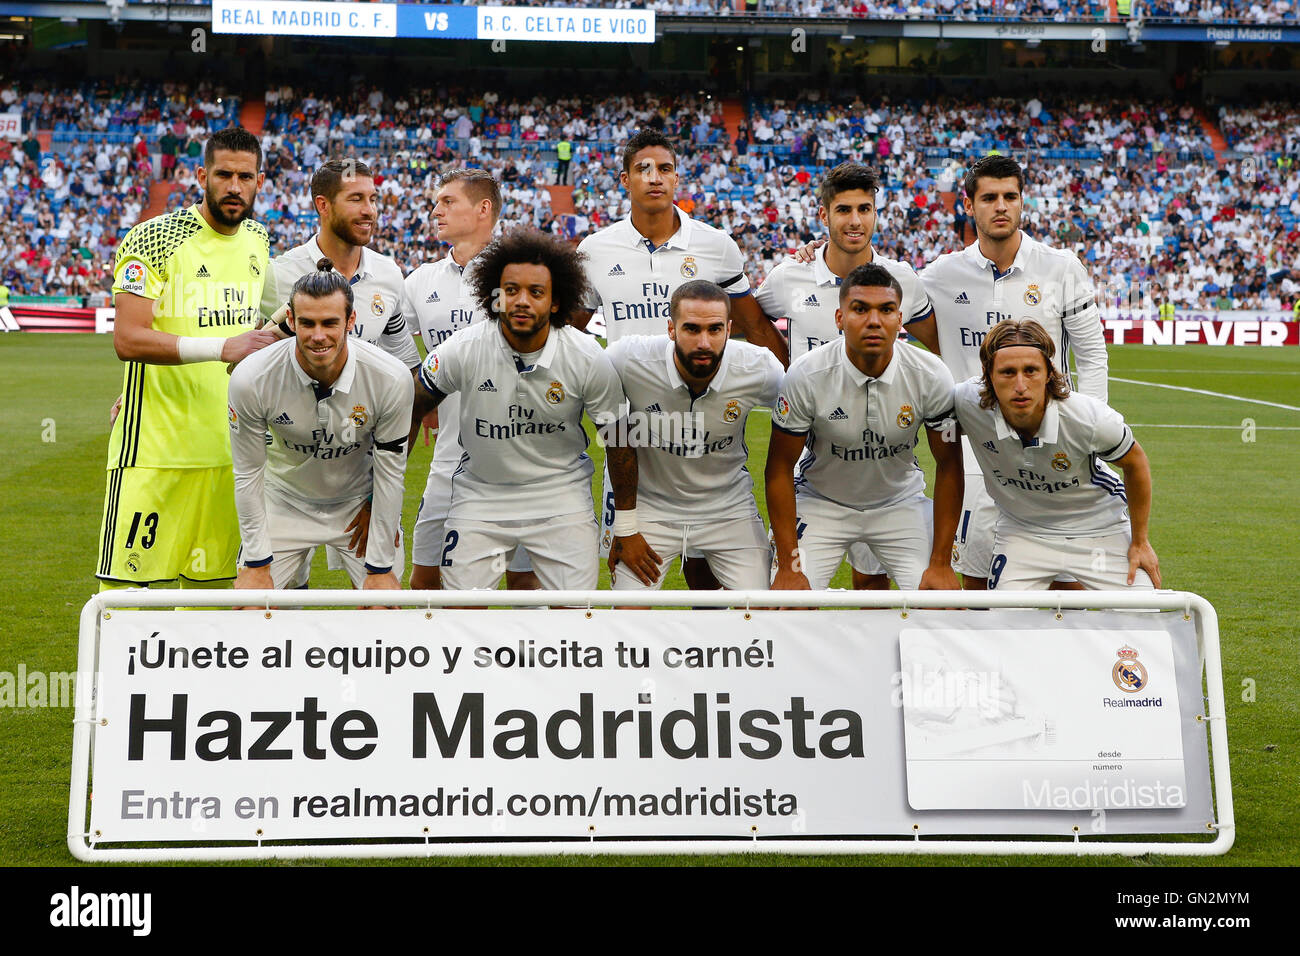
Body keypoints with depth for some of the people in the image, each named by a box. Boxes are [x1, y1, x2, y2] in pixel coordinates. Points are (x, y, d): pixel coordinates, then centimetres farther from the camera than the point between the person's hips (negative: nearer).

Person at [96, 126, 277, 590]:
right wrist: (222, 348, -23)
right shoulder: (154, 239, -9)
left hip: (229, 447, 6)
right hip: (154, 445, -6)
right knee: (125, 585, -7)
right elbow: (128, 339, -18)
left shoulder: (258, 242, 12)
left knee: (206, 585, 10)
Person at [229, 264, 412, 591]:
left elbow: (389, 473, -14)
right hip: (285, 504, 0)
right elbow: (248, 473, -12)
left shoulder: (392, 379, -25)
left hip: (361, 503, 0)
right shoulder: (250, 379, -25)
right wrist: (257, 566, -10)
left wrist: (380, 568, -10)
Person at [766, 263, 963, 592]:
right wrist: (789, 567, -16)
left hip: (900, 501, 2)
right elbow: (780, 468, -14)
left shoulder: (931, 377, -18)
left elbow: (948, 465, -8)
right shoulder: (805, 376, -22)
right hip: (821, 501, -1)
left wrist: (941, 562, -10)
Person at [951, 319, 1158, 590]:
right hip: (1020, 532, 1)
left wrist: (1140, 542, 0)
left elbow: (1135, 462, -8)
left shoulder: (1090, 418, -30)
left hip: (1097, 526, 0)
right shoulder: (967, 403, -26)